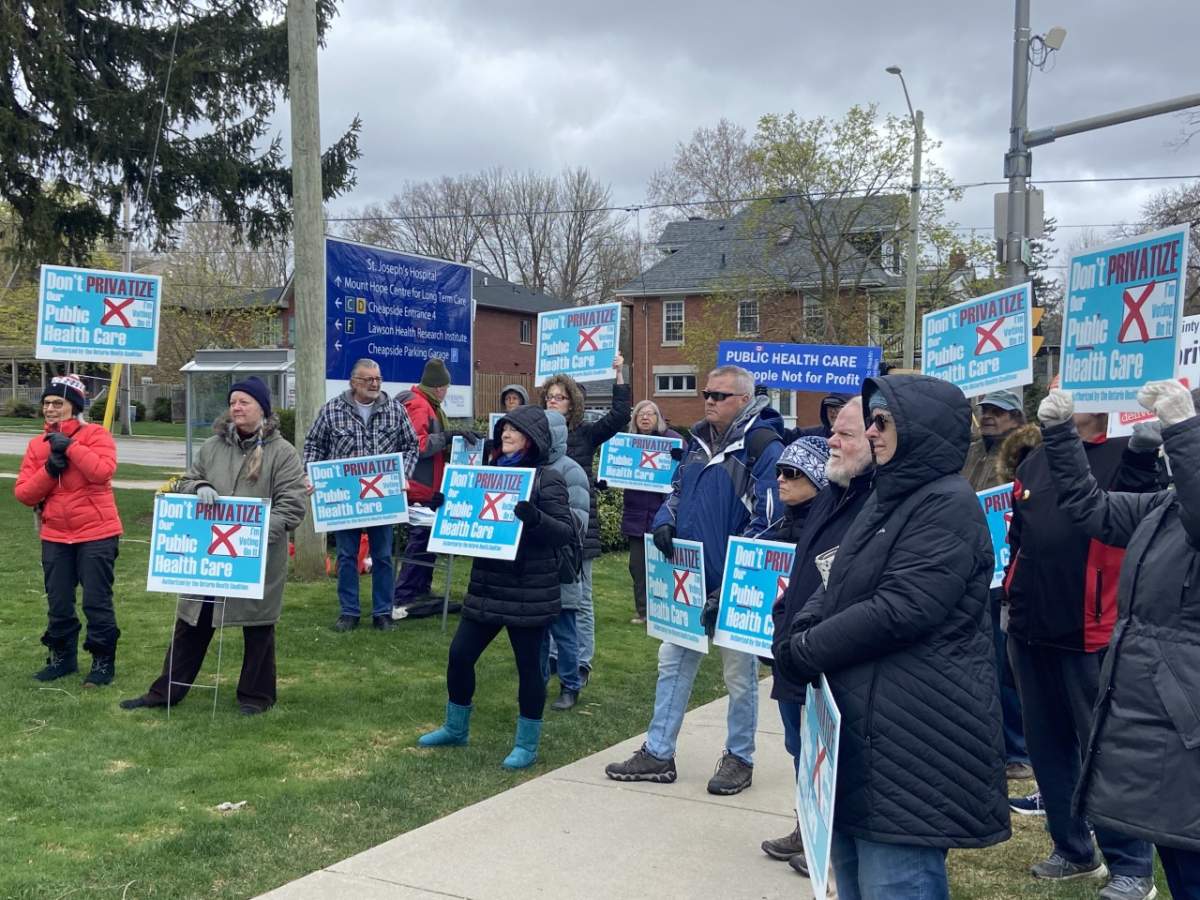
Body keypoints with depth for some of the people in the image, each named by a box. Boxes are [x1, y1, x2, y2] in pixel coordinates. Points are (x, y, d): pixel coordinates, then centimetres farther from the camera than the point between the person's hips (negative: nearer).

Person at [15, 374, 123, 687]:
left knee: (96, 601, 0)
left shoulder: (95, 435, -7)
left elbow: (102, 471, -25)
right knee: (58, 603, 12)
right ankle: (62, 656, 28)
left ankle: (103, 661, 12)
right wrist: (49, 469, -12)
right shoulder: (37, 445, 8)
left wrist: (70, 445, -19)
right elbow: (23, 494, 3)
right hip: (55, 538, 5)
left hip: (96, 535, -5)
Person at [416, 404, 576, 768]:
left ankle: (527, 744, 18)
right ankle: (455, 728, 30)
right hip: (487, 587, 6)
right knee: (460, 654, 10)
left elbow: (567, 531, -14)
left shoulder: (547, 479, -8)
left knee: (528, 664, 4)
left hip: (528, 591, -6)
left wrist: (535, 518, -31)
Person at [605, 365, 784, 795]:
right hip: (689, 578, 7)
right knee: (673, 663, 11)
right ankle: (657, 753, 20)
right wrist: (665, 521, -3)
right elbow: (677, 492, 21)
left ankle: (739, 758, 22)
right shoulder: (698, 440, 10)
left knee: (739, 673, 8)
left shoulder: (763, 446, -13)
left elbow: (766, 522, -17)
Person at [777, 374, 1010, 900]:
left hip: (912, 733, -10)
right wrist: (796, 634, -5)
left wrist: (804, 653, -14)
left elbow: (900, 610, -23)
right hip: (861, 720, 10)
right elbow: (837, 588, 16)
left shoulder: (949, 506, -15)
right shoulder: (889, 497, 16)